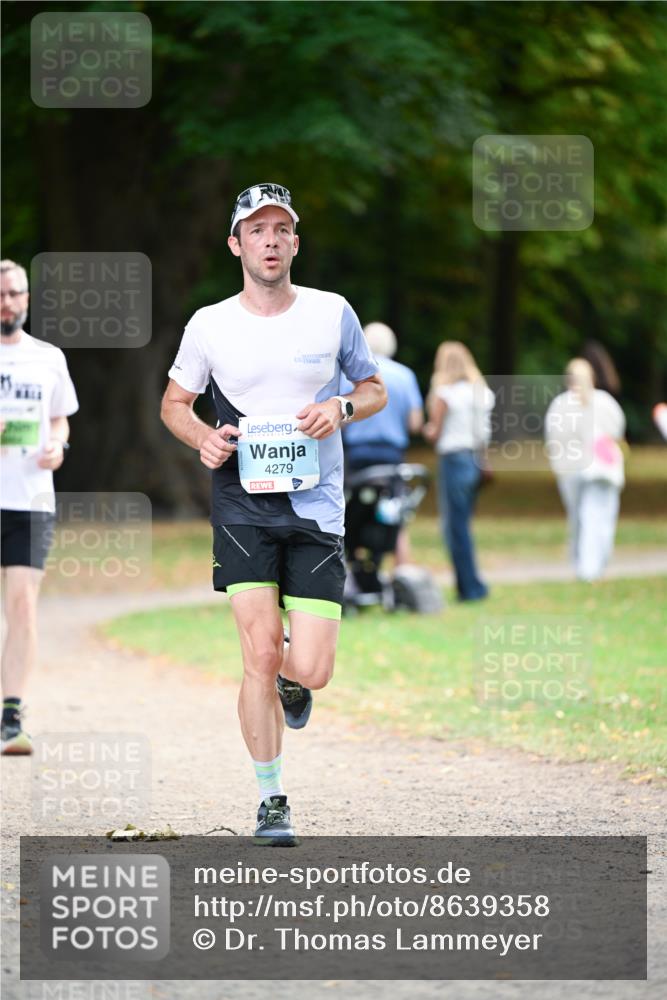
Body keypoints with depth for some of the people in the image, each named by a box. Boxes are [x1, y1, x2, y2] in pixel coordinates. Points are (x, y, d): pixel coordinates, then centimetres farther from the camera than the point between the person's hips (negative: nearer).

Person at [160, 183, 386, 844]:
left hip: (317, 509, 1)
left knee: (310, 671, -7)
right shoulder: (209, 325, 2)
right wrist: (202, 437, -6)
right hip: (242, 503, -1)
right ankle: (270, 799, 3)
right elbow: (174, 401, 15)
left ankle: (290, 679, 32)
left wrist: (342, 408, -8)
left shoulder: (331, 313, 3)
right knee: (260, 656, -11)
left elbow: (374, 390, 15)